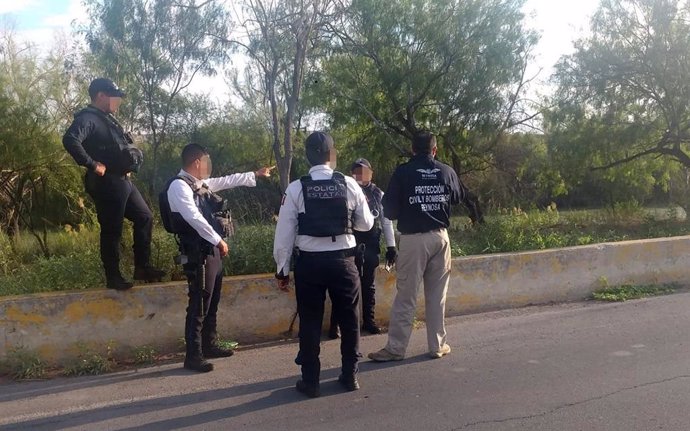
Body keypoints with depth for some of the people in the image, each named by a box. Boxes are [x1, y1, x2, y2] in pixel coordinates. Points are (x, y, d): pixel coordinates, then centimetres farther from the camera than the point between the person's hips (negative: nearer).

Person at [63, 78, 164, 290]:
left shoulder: (107, 119, 18)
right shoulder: (88, 118, -12)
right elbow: (70, 140, -31)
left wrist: (129, 164, 13)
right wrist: (92, 165, -25)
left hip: (122, 181, 10)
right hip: (107, 184, -10)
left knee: (145, 218, 13)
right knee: (112, 231, -2)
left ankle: (142, 268, 18)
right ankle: (113, 278, 9)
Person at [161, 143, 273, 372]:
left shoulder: (200, 183, 15)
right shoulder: (179, 185, -14)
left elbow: (226, 181, 27)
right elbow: (194, 218, -23)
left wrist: (255, 175, 32)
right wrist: (218, 240, -19)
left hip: (211, 251, 10)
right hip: (198, 253, -10)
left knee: (212, 302, 18)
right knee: (198, 306, -4)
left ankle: (209, 345, 32)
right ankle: (193, 356, 5)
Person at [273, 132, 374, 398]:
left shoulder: (296, 189, -6)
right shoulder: (349, 185, -3)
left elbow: (284, 233, -5)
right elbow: (366, 224, 7)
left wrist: (282, 269, 4)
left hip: (308, 263, -1)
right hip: (342, 261, 1)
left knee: (310, 322, 10)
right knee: (349, 319, 16)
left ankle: (310, 381, 19)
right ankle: (350, 376, 27)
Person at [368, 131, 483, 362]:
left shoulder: (402, 172, -6)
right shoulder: (447, 171, 4)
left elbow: (390, 209, -4)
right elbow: (460, 198, 16)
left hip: (413, 239, -3)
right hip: (440, 237, 3)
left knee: (405, 296, 0)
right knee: (437, 295, 12)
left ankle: (395, 348, 4)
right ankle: (437, 345, 18)